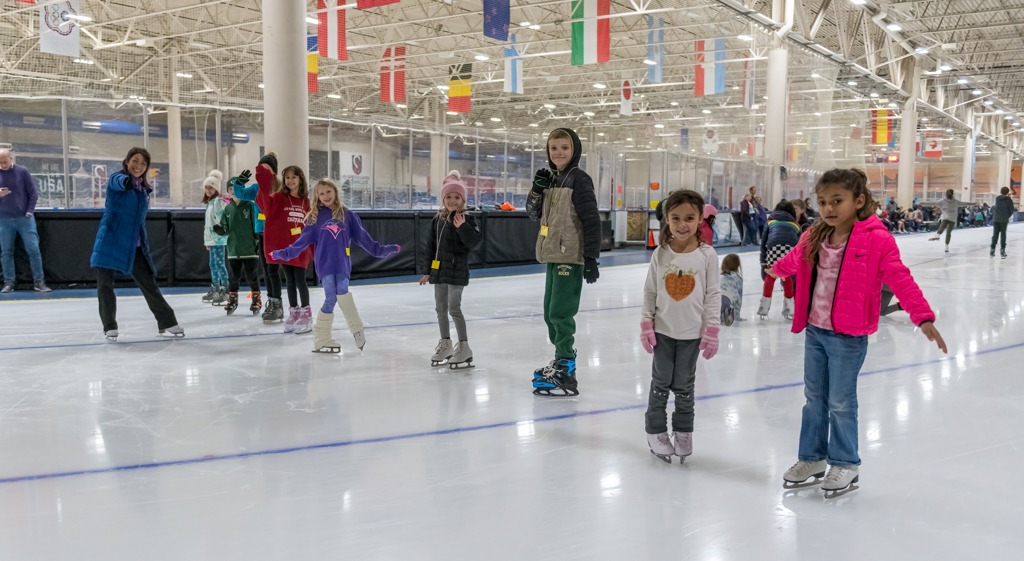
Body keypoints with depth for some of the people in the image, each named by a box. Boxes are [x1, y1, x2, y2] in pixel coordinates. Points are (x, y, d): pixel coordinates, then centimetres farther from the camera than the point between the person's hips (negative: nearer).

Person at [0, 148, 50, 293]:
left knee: (33, 249, -4)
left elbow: (33, 193, 2)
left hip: (24, 218, -1)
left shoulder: (22, 171, 0)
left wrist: (29, 211, -5)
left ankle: (39, 282, 1)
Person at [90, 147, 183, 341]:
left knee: (149, 284, 6)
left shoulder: (144, 190, 13)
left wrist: (145, 245, 19)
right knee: (105, 285, -2)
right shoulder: (116, 179, -5)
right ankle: (110, 327, 11)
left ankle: (167, 323, 13)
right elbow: (119, 182, -32)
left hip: (134, 247, 5)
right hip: (109, 242, -5)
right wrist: (127, 180, -55)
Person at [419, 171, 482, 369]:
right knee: (440, 308, 13)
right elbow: (431, 246, 11)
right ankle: (445, 344, 27)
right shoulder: (438, 219, 8)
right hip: (439, 270, 6)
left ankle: (464, 347, 2)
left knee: (454, 308, -7)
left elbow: (474, 242, -17)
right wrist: (426, 270, 11)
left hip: (457, 271, -6)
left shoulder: (466, 219, -8)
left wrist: (463, 227, -31)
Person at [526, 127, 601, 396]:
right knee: (550, 313, 15)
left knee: (560, 313, -9)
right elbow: (535, 215, 15)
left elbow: (591, 220, -14)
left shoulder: (579, 179, -9)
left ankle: (565, 375, -4)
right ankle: (562, 360, 30)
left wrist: (591, 258, -17)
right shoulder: (551, 179, 14)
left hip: (571, 258, -9)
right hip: (553, 256, 9)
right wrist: (537, 189, -1)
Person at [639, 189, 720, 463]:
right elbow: (650, 291, 1)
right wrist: (646, 325, -3)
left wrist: (712, 330, -7)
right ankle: (656, 431, 24)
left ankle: (683, 433, 27)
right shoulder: (661, 253, -4)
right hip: (663, 330, 1)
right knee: (661, 383, 11)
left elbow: (713, 294, -5)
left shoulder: (707, 254, -8)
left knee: (684, 386, 11)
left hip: (691, 333, -1)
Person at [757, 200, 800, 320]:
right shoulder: (795, 223, 31)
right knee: (788, 277, 18)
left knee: (770, 276, 15)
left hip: (774, 245, -1)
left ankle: (764, 306, 12)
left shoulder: (771, 220, 28)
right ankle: (788, 309, 23)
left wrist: (763, 261, 20)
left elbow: (764, 241, 20)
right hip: (791, 247, 1)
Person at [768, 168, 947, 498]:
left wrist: (923, 317, -27)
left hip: (848, 336, -6)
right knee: (814, 399, 16)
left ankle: (846, 465, 21)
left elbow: (900, 280, -18)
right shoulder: (814, 239, 3)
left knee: (841, 403, 4)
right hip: (814, 330, 6)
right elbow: (794, 259, 25)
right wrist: (776, 270, 44)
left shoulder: (876, 240, -14)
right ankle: (812, 459, 30)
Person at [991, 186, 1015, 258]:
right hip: (1004, 220, -2)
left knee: (995, 234, 7)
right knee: (1003, 234, 5)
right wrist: (1008, 216, 15)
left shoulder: (997, 198, 2)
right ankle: (1002, 250, 5)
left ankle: (992, 249, 5)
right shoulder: (1009, 200, -5)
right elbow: (1011, 210, -3)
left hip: (996, 219, 2)